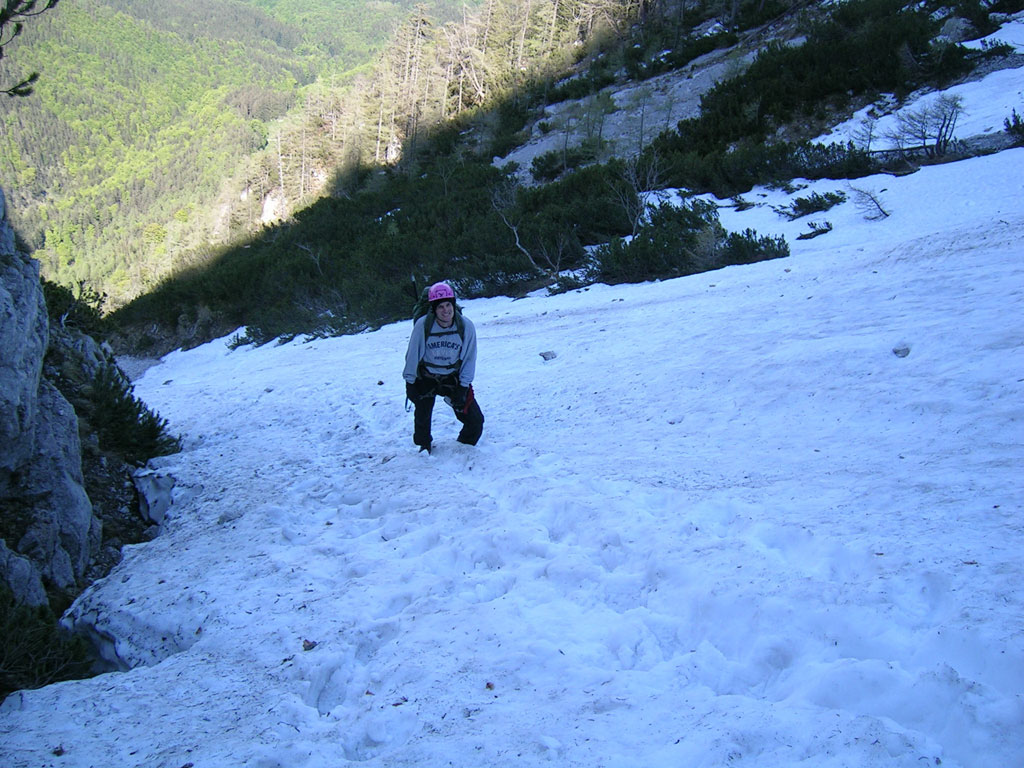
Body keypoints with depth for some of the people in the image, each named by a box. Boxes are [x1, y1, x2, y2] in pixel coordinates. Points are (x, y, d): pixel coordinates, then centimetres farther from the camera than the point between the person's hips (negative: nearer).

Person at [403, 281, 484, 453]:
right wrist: (410, 382, -3)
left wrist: (463, 386, -10)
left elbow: (469, 358, -7)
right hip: (426, 378, -1)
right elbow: (413, 354, -8)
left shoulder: (466, 326, -17)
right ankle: (424, 446, 30)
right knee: (422, 418, -1)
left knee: (475, 420, -4)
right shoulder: (423, 325, -22)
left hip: (453, 378, 1)